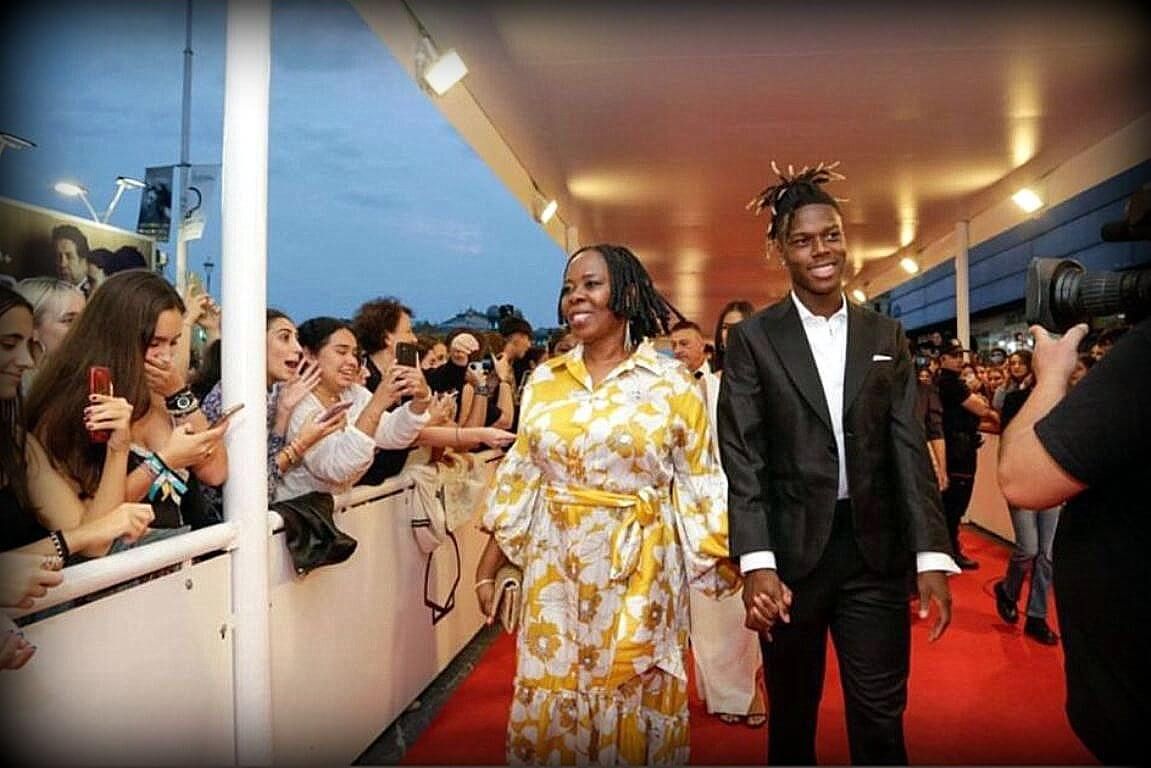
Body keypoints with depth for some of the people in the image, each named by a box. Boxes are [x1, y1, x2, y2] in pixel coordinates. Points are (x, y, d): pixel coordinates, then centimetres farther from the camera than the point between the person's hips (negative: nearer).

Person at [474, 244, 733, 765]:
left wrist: (738, 565, -6)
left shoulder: (672, 384, -4)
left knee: (635, 707, 11)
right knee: (551, 706, 11)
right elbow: (520, 480, 8)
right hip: (556, 569, 3)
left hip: (640, 570, -2)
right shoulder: (544, 381, 5)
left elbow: (700, 486, -1)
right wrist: (487, 567, 7)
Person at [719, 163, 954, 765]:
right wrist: (756, 564, -17)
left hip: (877, 550, 2)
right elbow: (743, 459, -7)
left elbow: (909, 448, 4)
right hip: (792, 551, -2)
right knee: (792, 715, 14)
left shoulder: (886, 336, 8)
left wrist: (932, 556, -5)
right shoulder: (752, 339, -2)